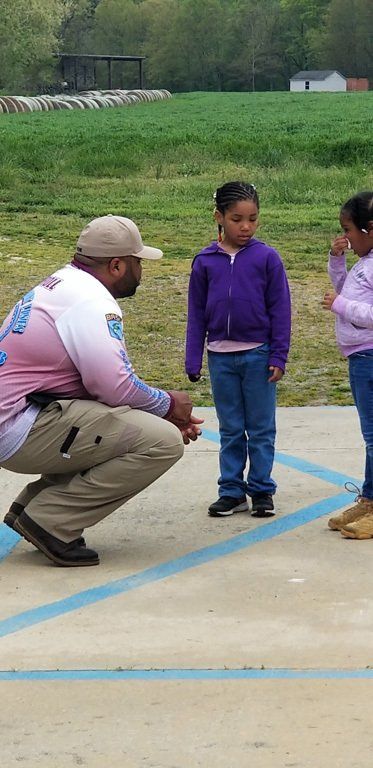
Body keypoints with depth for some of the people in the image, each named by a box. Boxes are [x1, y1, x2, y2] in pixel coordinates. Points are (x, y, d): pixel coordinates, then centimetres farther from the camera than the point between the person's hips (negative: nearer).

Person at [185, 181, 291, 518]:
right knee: (230, 430, 10)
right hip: (220, 357, 2)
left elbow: (280, 310, -2)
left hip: (258, 355, -2)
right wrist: (193, 361, 5)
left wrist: (278, 356, -6)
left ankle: (262, 490, 14)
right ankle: (232, 491, 17)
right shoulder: (205, 261, 2)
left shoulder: (267, 258, -4)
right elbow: (196, 313, 7)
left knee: (261, 428, 6)